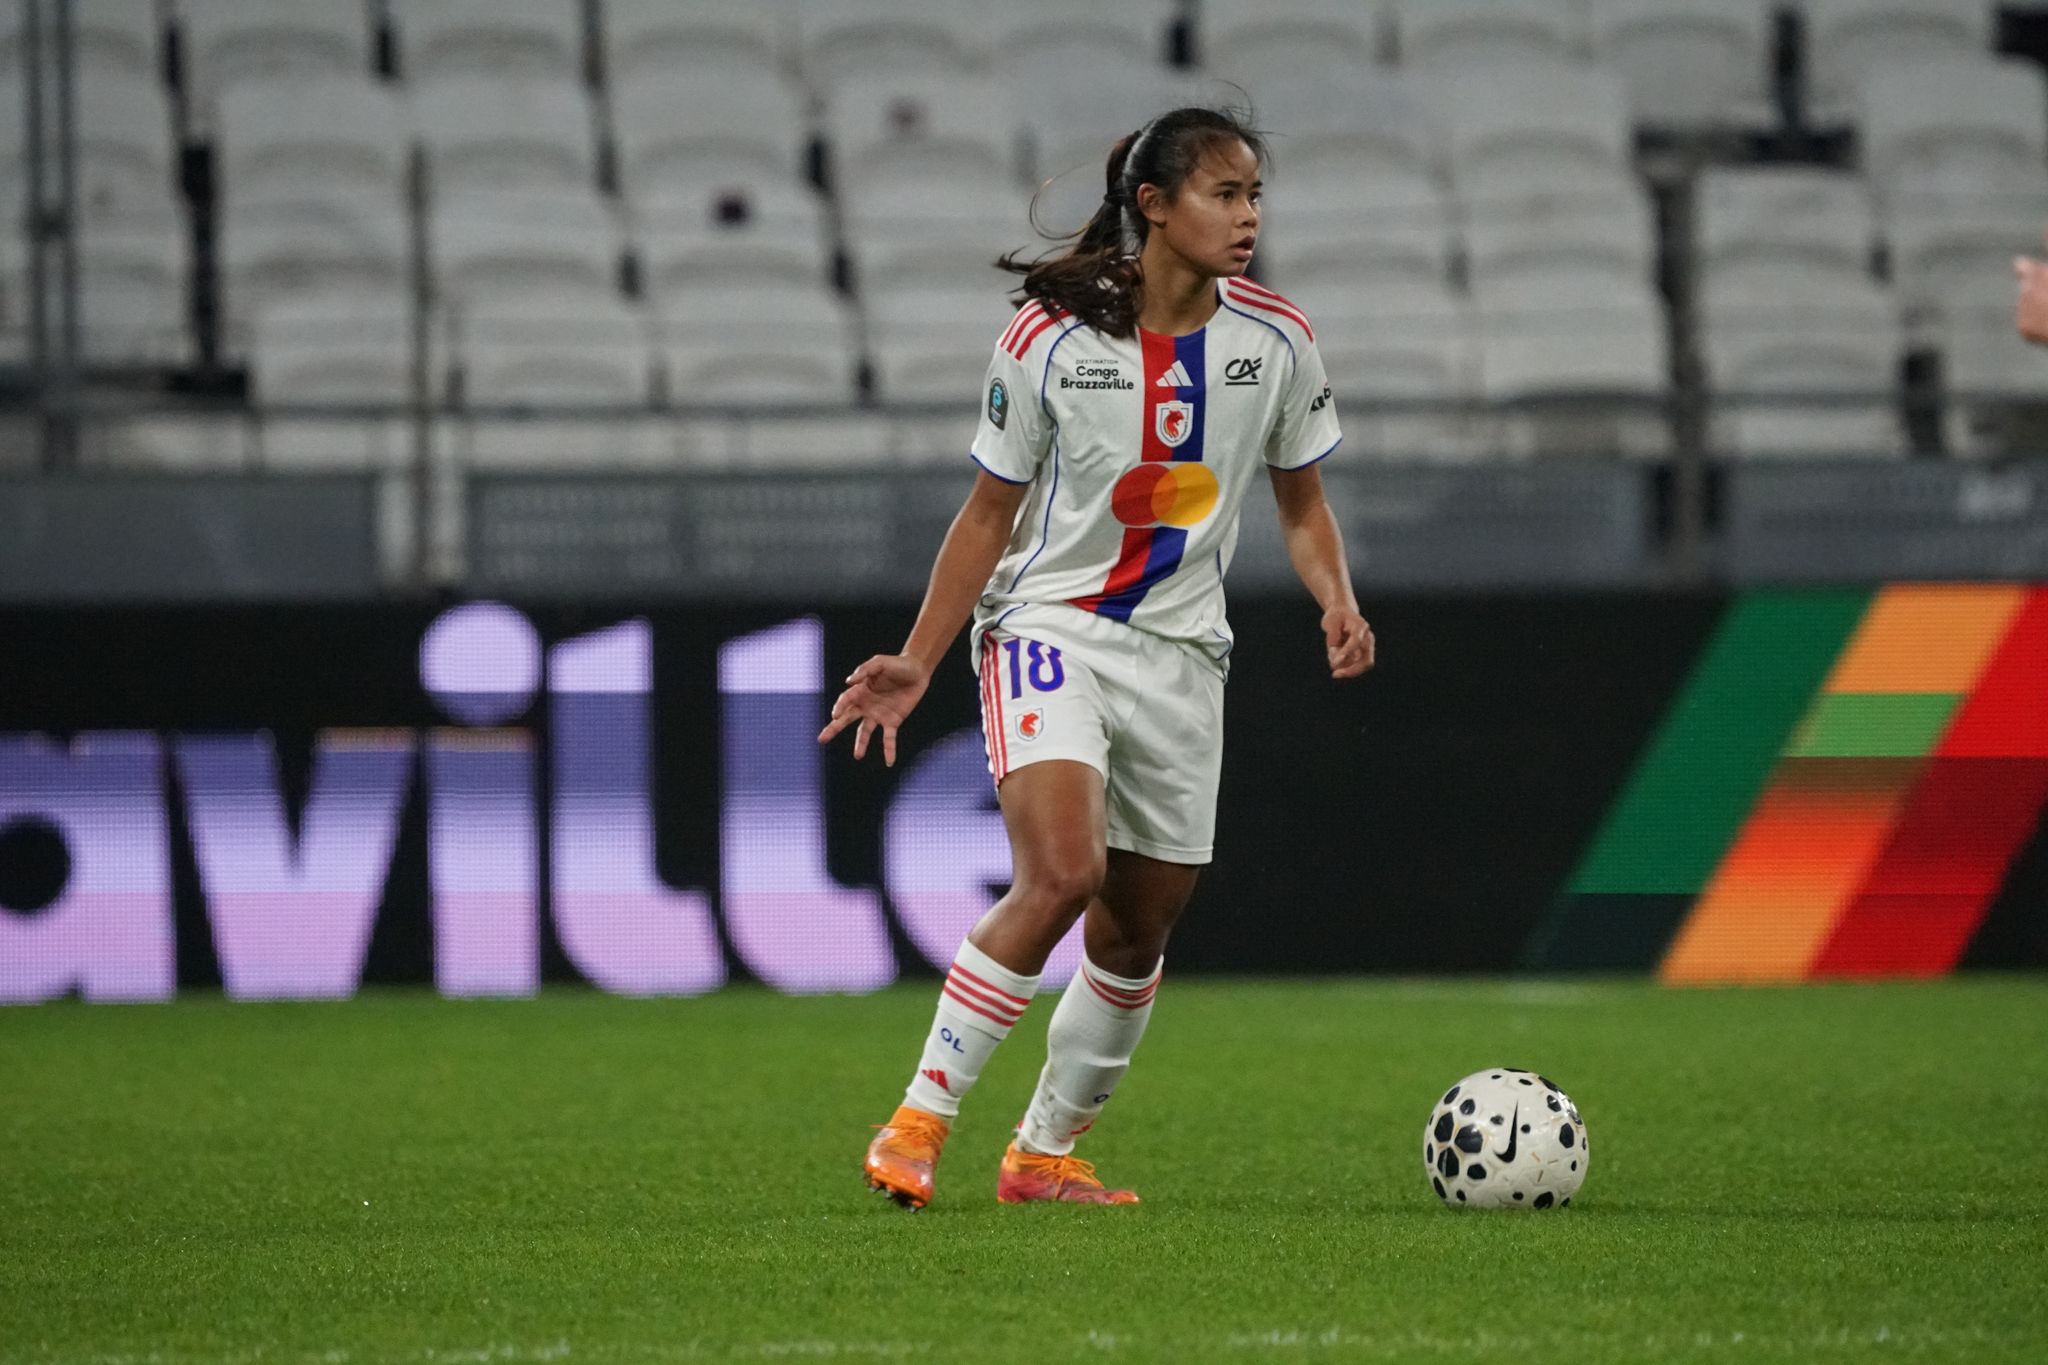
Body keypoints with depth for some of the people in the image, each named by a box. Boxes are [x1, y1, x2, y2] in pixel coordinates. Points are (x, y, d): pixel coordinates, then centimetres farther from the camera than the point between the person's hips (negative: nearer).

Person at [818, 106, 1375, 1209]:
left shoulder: (1275, 340, -1)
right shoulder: (1049, 337, -10)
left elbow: (1301, 502, 12)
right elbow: (990, 512, 0)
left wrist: (1340, 605, -8)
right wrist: (916, 662, -5)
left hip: (1181, 655, 4)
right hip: (1049, 627, -4)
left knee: (1136, 934, 8)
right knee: (1061, 872, -26)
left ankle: (1043, 1152, 27)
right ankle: (919, 1122, -19)